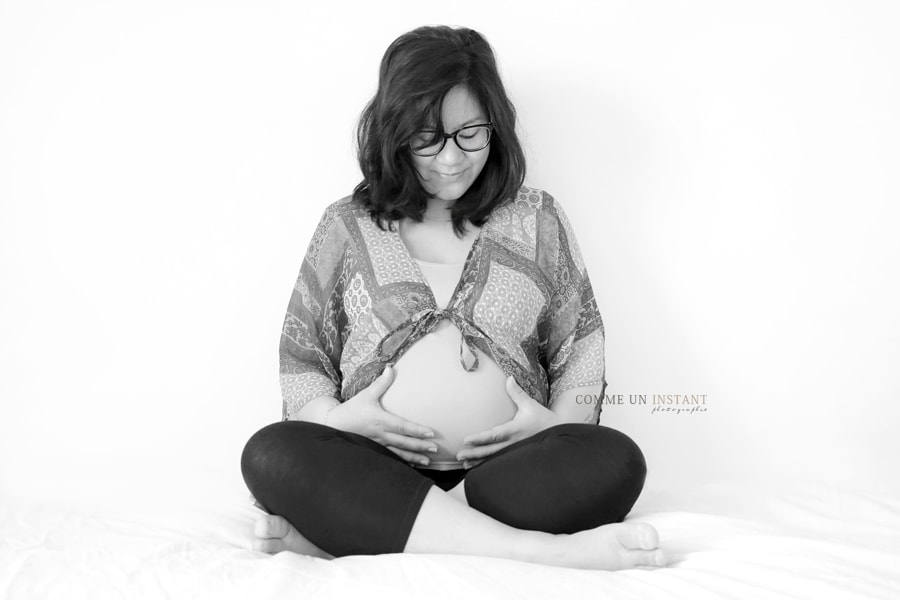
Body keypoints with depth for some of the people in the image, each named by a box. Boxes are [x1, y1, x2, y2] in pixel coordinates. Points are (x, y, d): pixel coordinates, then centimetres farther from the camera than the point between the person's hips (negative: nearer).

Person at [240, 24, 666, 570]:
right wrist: (334, 417, -7)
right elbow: (300, 354, 12)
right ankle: (538, 549, -37)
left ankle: (350, 533, -27)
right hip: (374, 470, 0)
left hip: (506, 469, 1)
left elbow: (582, 344, 12)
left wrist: (559, 422, -6)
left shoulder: (536, 218, 12)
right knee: (272, 453, -30)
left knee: (615, 459, -28)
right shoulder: (348, 225, 11)